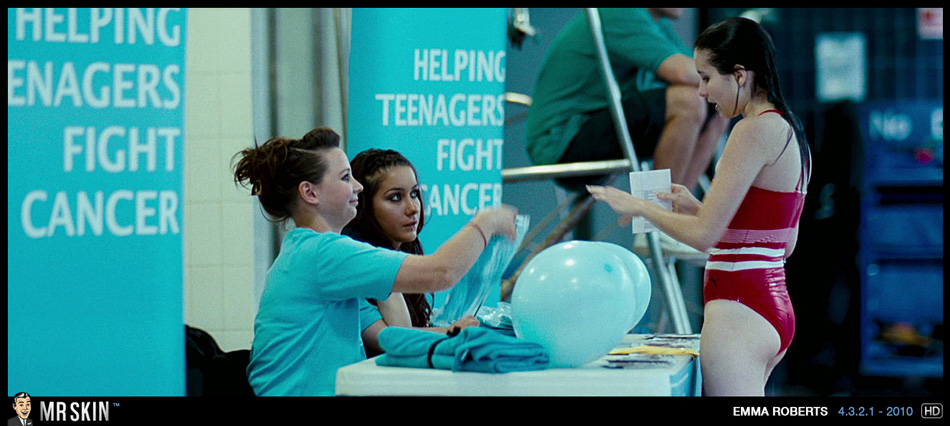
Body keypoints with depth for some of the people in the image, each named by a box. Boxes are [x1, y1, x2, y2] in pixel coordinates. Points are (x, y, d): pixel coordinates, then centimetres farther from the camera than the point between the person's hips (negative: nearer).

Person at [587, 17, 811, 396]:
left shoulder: (757, 129, -14)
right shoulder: (787, 129, 15)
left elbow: (703, 234, -18)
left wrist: (638, 206, -2)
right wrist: (696, 207, 20)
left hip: (739, 307, -10)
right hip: (775, 307, 10)